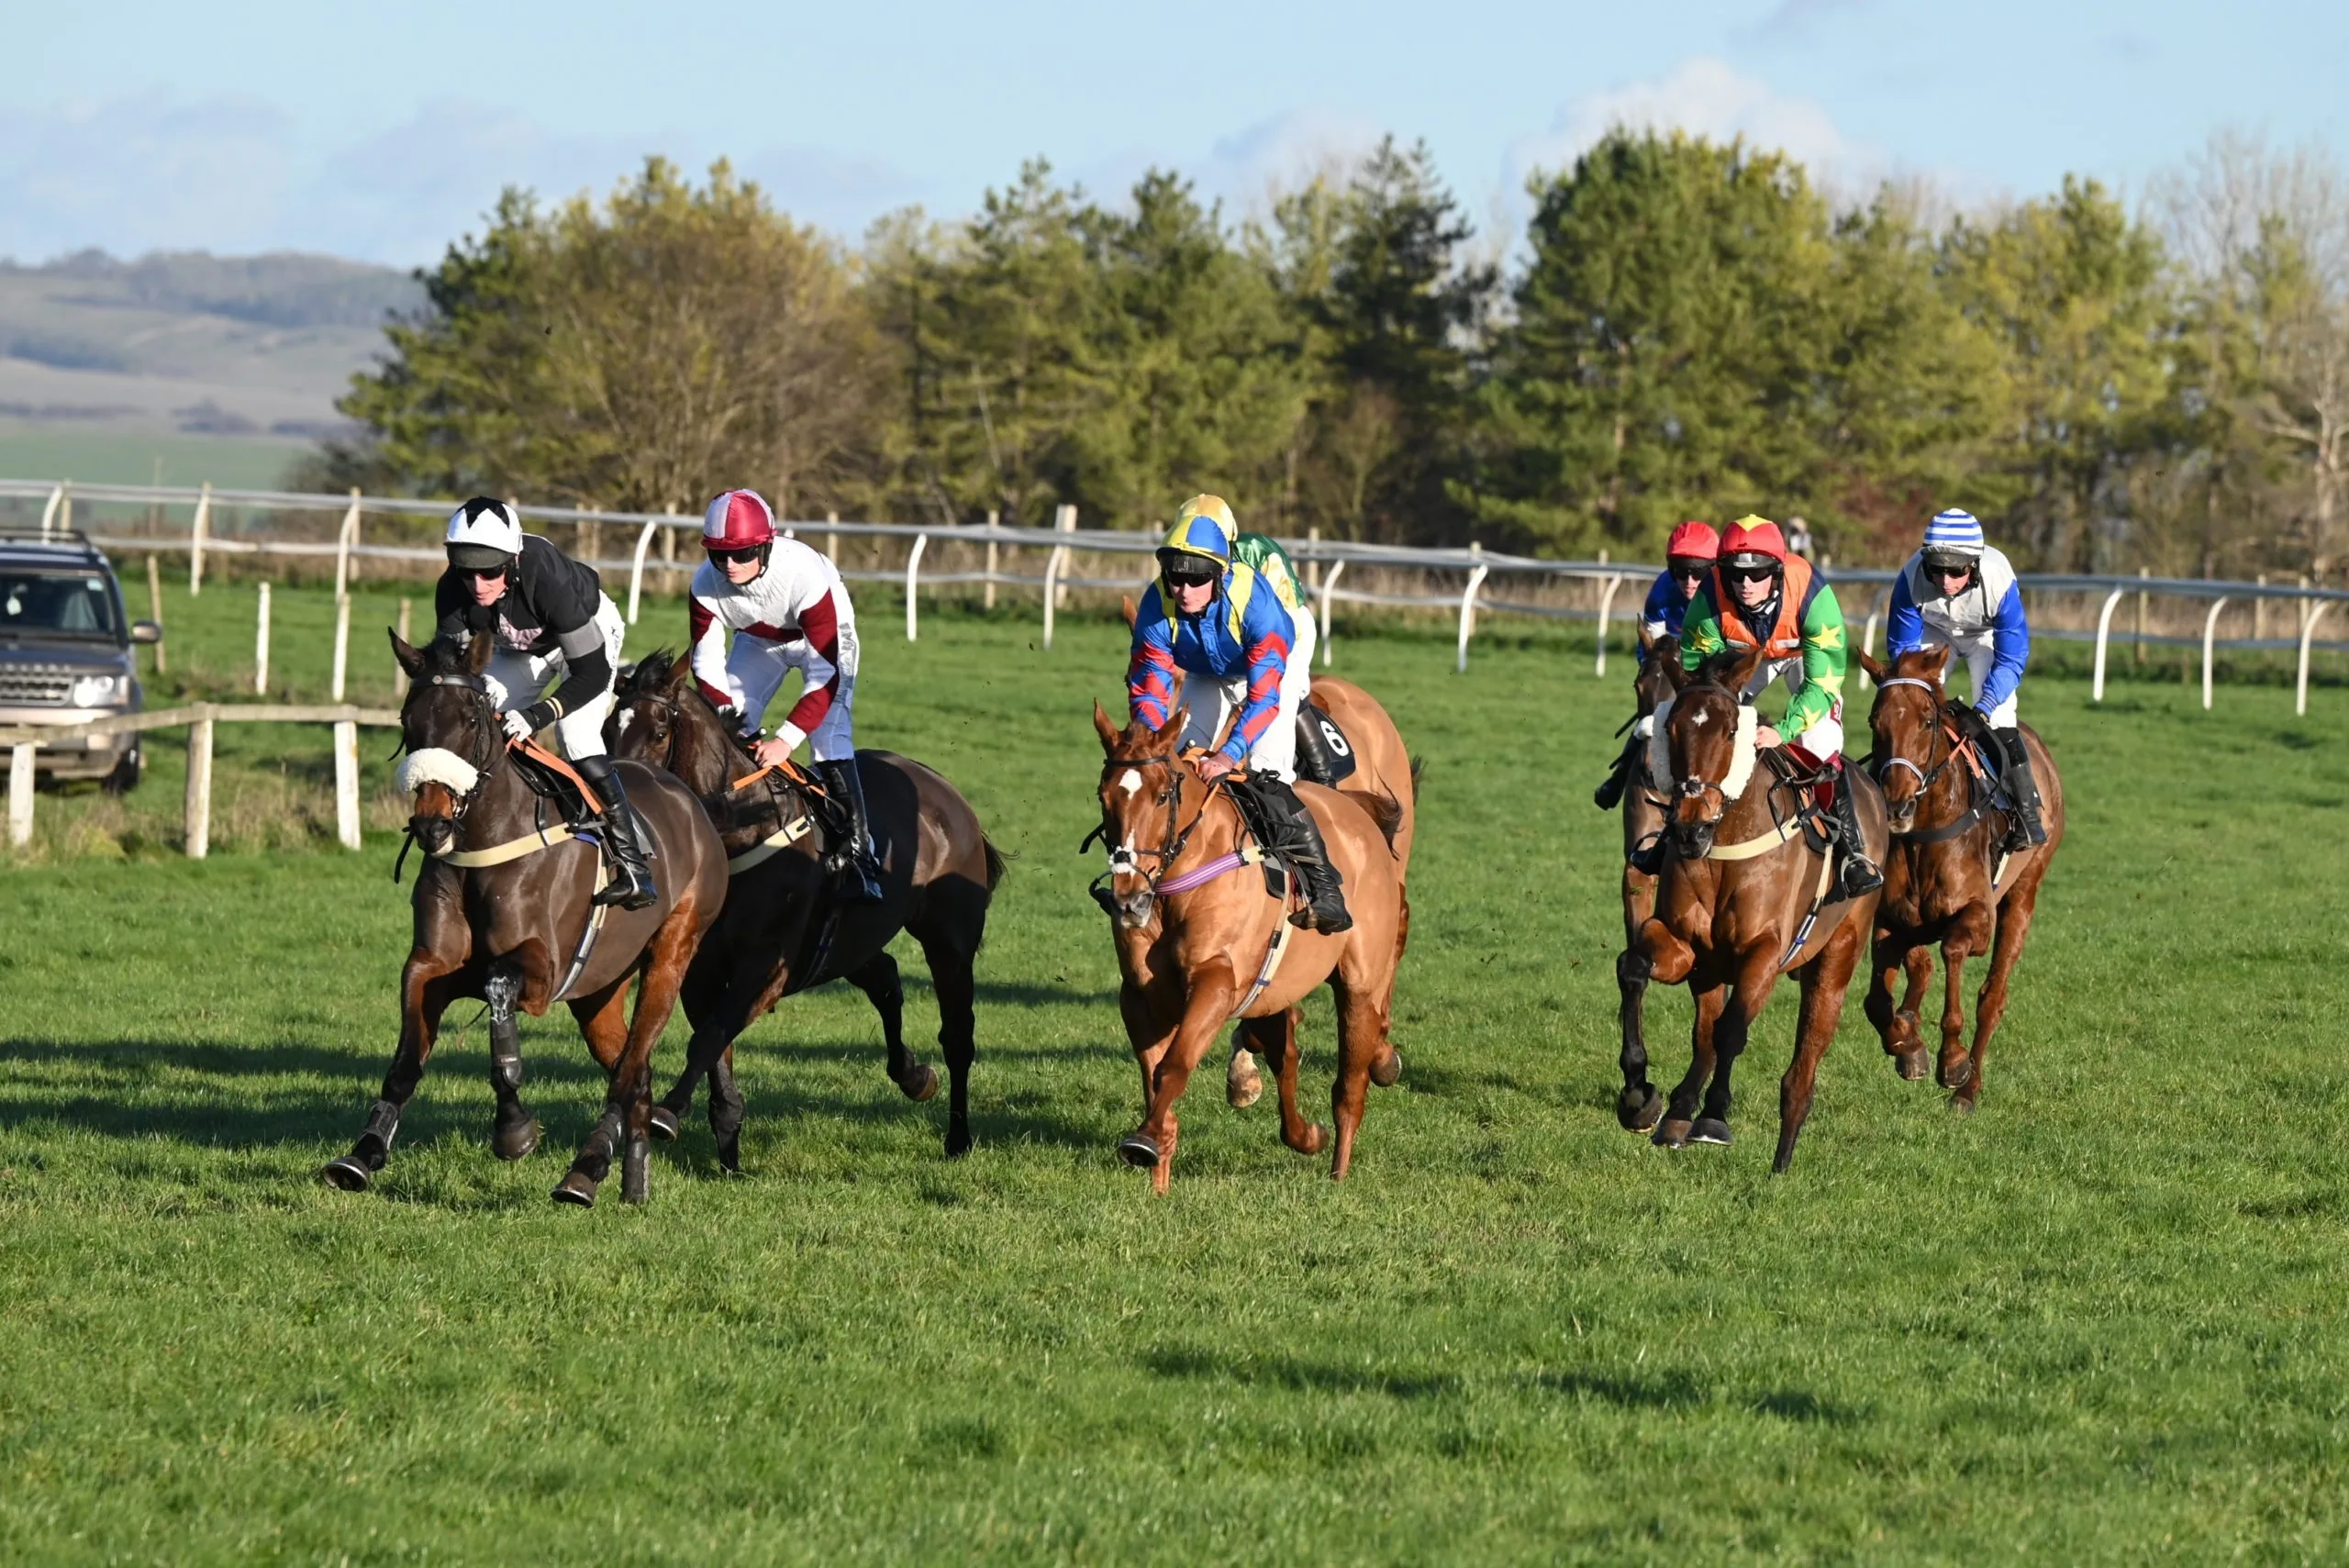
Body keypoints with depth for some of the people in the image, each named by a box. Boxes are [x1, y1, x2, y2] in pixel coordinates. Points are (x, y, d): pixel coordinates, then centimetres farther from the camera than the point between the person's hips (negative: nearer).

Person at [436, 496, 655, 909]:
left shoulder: (549, 580, -43)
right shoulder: (452, 593, -29)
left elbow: (591, 673, -37)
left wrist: (537, 716, -47)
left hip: (589, 633, -6)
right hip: (522, 648, 6)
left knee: (578, 740, -22)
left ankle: (633, 865, -19)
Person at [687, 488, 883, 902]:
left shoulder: (804, 576, -41)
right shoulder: (706, 584, -29)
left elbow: (826, 672, -38)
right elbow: (706, 664, -17)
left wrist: (786, 739, -44)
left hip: (823, 636, -5)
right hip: (759, 639, 5)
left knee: (829, 739, -20)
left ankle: (858, 849, -19)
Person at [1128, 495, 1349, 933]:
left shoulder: (1254, 599, -40)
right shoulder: (1158, 606, -29)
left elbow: (1264, 693, -42)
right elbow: (1149, 688, -25)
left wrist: (1230, 753, -54)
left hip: (1279, 665, -4)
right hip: (1207, 678, 4)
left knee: (1267, 774, -21)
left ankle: (1322, 884, -21)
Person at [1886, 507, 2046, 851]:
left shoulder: (1998, 580, -40)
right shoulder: (1912, 579, -36)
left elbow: (2011, 659, -31)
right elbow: (1901, 647, -23)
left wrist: (1984, 708, -42)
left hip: (1987, 635, -2)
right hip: (1933, 634, 2)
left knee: (1997, 719, -17)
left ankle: (2027, 812, -11)